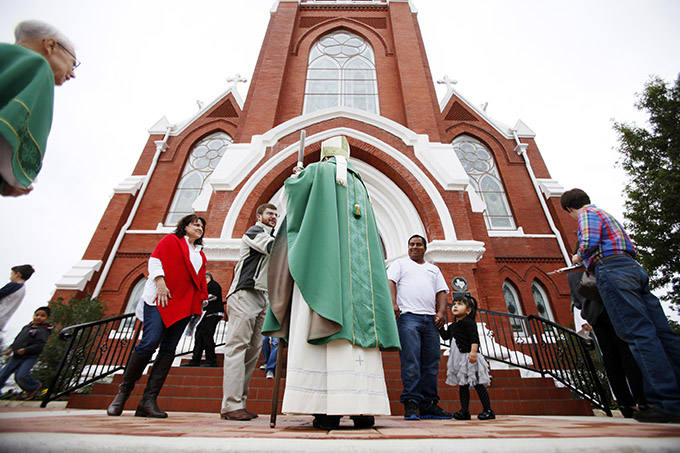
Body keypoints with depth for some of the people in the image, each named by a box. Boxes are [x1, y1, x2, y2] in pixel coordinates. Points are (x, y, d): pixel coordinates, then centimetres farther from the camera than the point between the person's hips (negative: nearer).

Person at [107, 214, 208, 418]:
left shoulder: (200, 255, 24)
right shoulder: (170, 240, 12)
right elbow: (154, 259, 0)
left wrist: (201, 299, 9)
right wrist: (160, 281, -13)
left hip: (183, 305, 5)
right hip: (160, 298, -5)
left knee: (168, 349, -3)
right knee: (150, 342, -15)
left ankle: (148, 401, -1)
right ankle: (123, 391, 7)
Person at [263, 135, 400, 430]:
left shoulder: (319, 170, 12)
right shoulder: (358, 183, 27)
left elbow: (293, 188, 16)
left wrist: (294, 177, 37)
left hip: (324, 260, -5)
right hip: (357, 265, 5)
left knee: (321, 326, -10)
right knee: (357, 323, -2)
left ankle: (327, 408, -14)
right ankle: (363, 407, -5)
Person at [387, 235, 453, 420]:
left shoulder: (434, 269, 27)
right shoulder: (400, 264, 17)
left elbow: (441, 291, 19)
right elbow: (390, 282, 2)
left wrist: (441, 312, 1)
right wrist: (393, 303, -15)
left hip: (431, 320, 4)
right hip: (408, 316, -4)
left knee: (431, 363, 3)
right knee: (411, 361, -10)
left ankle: (429, 405, 10)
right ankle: (411, 404, -5)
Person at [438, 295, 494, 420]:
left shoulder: (468, 322, -9)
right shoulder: (452, 326, 17)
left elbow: (474, 337, -19)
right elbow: (445, 336, 24)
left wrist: (473, 351, -31)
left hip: (469, 357, -8)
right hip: (459, 359, 8)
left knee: (477, 384, -2)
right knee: (463, 385, 9)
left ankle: (488, 410, 9)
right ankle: (464, 411, 14)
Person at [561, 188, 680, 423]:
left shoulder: (587, 214, 0)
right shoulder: (604, 214, 28)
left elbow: (589, 243, -17)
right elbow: (628, 245, 26)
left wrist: (579, 258, 4)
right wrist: (589, 261, 27)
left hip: (612, 269, -10)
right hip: (633, 267, 10)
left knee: (639, 334, -12)